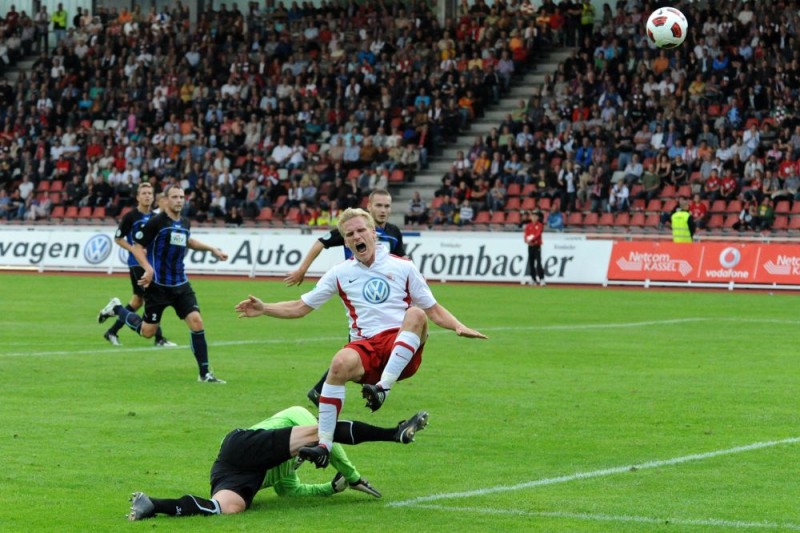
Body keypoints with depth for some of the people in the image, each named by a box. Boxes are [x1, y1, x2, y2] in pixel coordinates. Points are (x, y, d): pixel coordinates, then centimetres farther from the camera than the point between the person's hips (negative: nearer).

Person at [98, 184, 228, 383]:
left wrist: (212, 249, 24)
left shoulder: (185, 223, 8)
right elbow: (137, 246, -10)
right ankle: (116, 308, 30)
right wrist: (148, 268, -24)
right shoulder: (156, 222, -13)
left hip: (180, 285, 5)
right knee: (147, 332, 4)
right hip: (157, 285, -5)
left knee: (196, 322, -11)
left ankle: (205, 373, -4)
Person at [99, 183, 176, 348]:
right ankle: (159, 338, -7)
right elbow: (118, 238, -3)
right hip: (137, 263, -7)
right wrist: (134, 249, -16)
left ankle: (112, 331, 22)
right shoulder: (130, 216, -8)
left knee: (138, 300, 10)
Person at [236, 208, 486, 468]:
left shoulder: (403, 267, 13)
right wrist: (264, 309, 6)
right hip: (365, 346, 1)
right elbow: (301, 307, 20)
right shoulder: (340, 273, 17)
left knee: (416, 314, -32)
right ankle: (324, 445, -33)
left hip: (404, 352, -1)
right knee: (342, 362, -34)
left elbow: (433, 310, 15)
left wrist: (458, 327, -3)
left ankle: (383, 387, -38)